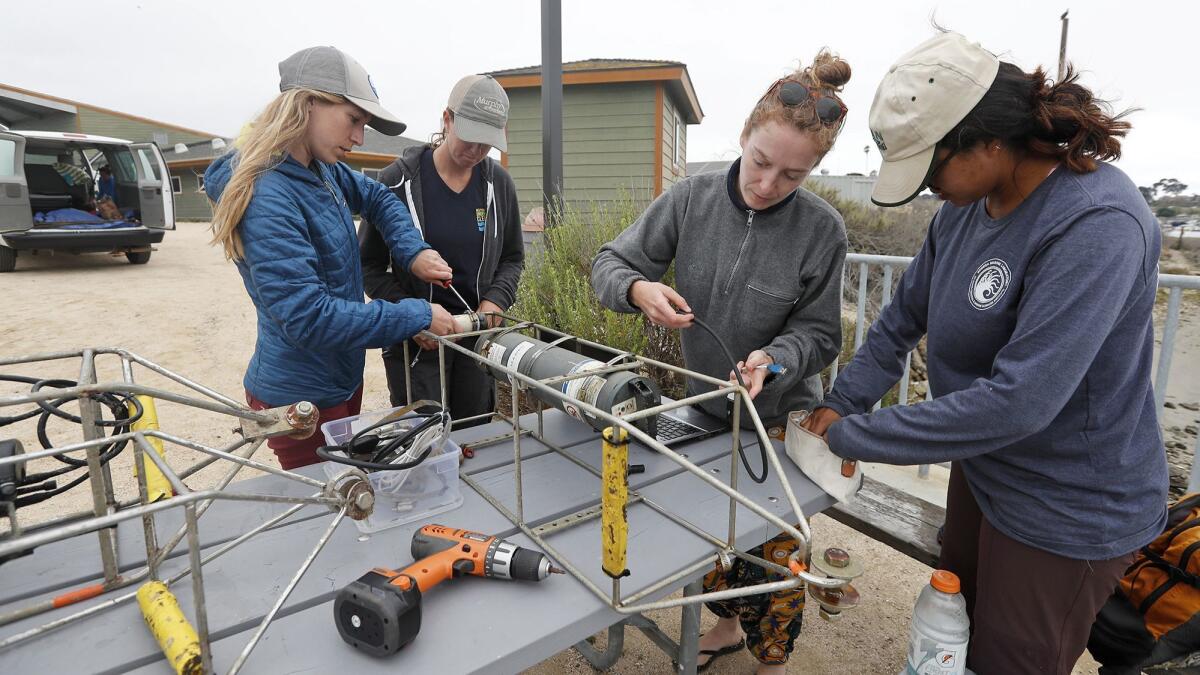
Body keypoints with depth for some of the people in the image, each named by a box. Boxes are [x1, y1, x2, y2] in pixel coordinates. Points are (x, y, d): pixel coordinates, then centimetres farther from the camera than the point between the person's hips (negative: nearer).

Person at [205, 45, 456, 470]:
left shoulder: (324, 171, 0)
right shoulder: (269, 199, -25)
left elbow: (378, 199, 16)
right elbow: (308, 316, -30)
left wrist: (413, 252, -3)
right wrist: (418, 317, -26)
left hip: (342, 380, 8)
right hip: (301, 398, -8)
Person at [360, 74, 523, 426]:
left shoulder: (498, 183, 2)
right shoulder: (398, 180, -7)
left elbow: (512, 258, 11)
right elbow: (370, 265, -2)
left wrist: (496, 301, -7)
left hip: (478, 335, 3)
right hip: (416, 341, -3)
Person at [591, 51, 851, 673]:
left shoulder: (822, 230, -17)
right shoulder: (691, 198, -12)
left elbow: (819, 333, -9)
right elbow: (610, 263, -8)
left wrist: (774, 357, -31)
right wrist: (639, 288, -31)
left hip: (779, 419, -2)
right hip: (702, 410, 3)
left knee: (771, 553, 13)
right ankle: (727, 625, 51)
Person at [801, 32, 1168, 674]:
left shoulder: (1096, 226, -30)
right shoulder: (964, 206, -6)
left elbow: (1017, 401, -35)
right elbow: (903, 317, 2)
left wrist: (849, 435, -28)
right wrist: (837, 405, -8)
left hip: (1066, 512, -7)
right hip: (981, 470, 7)